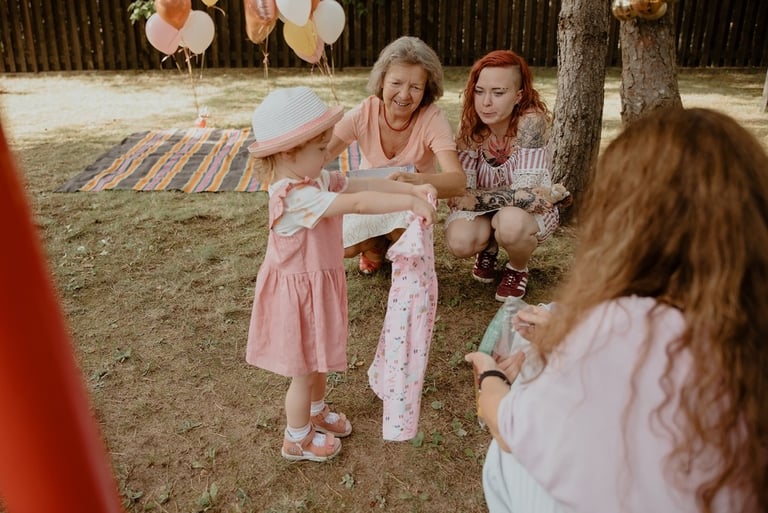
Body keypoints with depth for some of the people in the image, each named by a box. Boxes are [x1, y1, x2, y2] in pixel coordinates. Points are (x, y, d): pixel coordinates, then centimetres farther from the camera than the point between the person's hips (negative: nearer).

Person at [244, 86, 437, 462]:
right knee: (303, 371, 11)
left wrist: (411, 188, -13)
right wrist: (408, 203, -38)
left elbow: (361, 184, -3)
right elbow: (357, 203, -39)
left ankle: (316, 412, 52)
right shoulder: (296, 197, -32)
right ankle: (297, 439, 33)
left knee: (319, 358, 28)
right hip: (298, 293, -9)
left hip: (318, 286, 9)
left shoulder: (316, 180, -1)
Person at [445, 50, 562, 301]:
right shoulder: (471, 122, -14)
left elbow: (526, 195, -31)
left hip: (530, 210, -3)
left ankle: (518, 269, -1)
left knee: (510, 222, -37)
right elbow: (461, 189, -15)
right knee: (459, 241, -27)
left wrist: (473, 196, -27)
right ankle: (489, 248, 12)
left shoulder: (531, 122, -27)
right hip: (483, 210, 3)